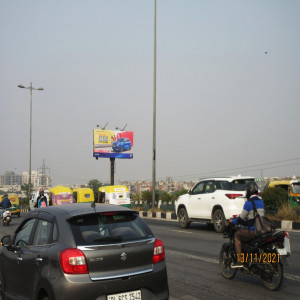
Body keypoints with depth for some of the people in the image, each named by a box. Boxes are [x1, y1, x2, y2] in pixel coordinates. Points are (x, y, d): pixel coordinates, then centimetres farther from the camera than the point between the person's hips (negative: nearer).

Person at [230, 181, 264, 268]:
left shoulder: (248, 203, -13)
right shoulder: (261, 201, 12)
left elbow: (242, 218, -9)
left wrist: (233, 221, 10)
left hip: (253, 231, -8)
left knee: (237, 235, 7)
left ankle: (239, 261, 1)